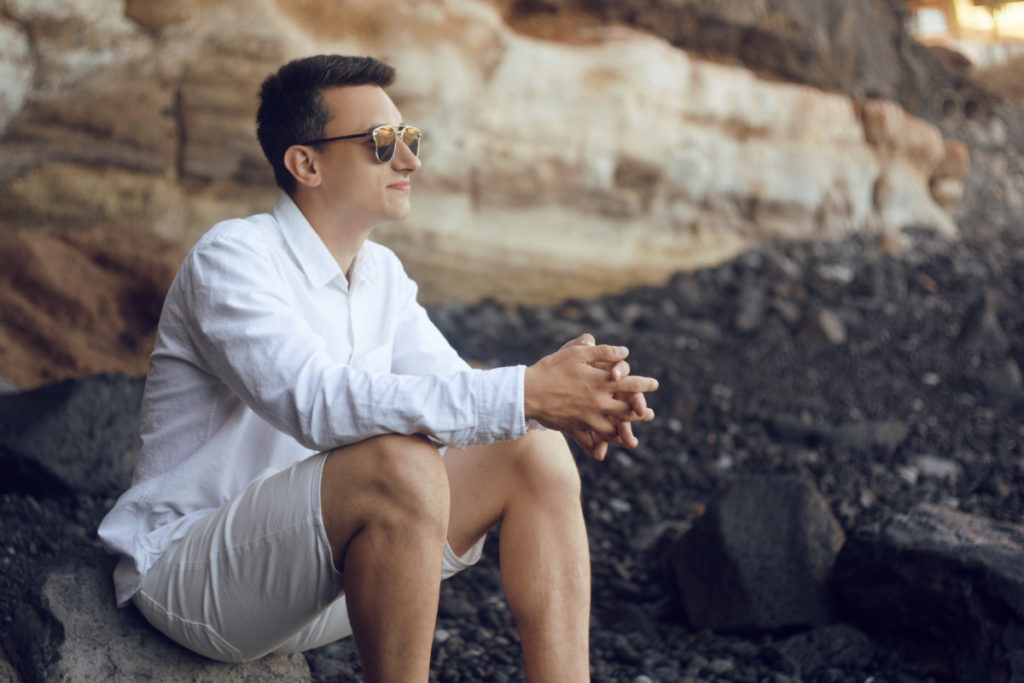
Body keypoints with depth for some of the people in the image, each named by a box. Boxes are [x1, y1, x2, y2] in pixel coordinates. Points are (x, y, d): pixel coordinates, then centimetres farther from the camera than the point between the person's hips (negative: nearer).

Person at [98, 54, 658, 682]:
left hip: (318, 569, 8)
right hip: (189, 573, -8)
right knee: (402, 463, -34)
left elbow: (452, 390, 2)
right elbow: (316, 402, -33)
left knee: (534, 452, -6)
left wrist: (558, 400, -21)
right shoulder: (230, 258, -18)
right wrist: (525, 396, -38)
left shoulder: (383, 274, 9)